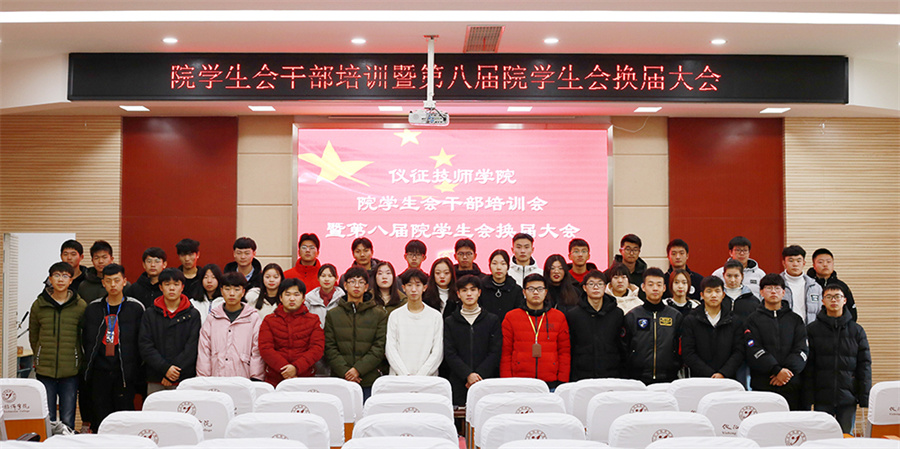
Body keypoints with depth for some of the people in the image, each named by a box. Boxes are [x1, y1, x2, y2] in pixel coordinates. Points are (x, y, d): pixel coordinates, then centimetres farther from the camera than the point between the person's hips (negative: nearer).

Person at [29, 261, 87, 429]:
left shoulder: (81, 306, -1)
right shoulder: (39, 305, 4)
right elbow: (33, 336, 15)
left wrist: (77, 360, 6)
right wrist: (41, 358, 12)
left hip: (70, 371, -1)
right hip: (45, 371, 1)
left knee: (68, 420, 2)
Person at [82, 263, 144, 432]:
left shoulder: (136, 308, 1)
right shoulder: (93, 308, 9)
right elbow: (86, 341, 14)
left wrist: (135, 370, -5)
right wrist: (89, 365, 6)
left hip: (125, 373, -2)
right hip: (99, 373, 3)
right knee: (100, 417, 6)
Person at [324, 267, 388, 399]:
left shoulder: (379, 314, 8)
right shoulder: (332, 314, 10)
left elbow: (380, 348, 0)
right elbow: (329, 347, 3)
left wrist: (359, 369, -11)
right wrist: (344, 371, -11)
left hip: (369, 381, 0)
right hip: (340, 380, 1)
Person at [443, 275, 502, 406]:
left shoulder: (493, 320, 10)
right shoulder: (449, 322, 10)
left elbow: (495, 353, 2)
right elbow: (449, 354, 1)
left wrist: (479, 376, -11)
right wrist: (468, 374, -14)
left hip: (487, 382, 0)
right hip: (458, 386, 0)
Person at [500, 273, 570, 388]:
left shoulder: (559, 317, 10)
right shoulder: (511, 317, 7)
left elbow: (565, 352, 9)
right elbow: (505, 353, 6)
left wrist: (562, 382, 1)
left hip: (551, 384, 1)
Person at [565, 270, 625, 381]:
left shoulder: (618, 314, 8)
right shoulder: (572, 315, 5)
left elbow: (623, 349, 11)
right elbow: (567, 351, 6)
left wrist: (622, 375, 6)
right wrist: (568, 378, 1)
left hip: (612, 376, 1)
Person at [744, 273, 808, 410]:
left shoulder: (795, 319, 15)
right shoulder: (754, 319, 7)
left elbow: (802, 350, 5)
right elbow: (753, 350, -5)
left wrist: (788, 370, -11)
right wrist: (777, 370, -16)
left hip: (792, 385, 2)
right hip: (762, 385, -2)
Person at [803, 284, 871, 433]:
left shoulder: (857, 330, 9)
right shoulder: (812, 329, 4)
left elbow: (865, 365, 7)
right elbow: (808, 366, 2)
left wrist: (864, 398, 0)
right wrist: (807, 400, -4)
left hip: (848, 398, 1)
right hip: (822, 399, -1)